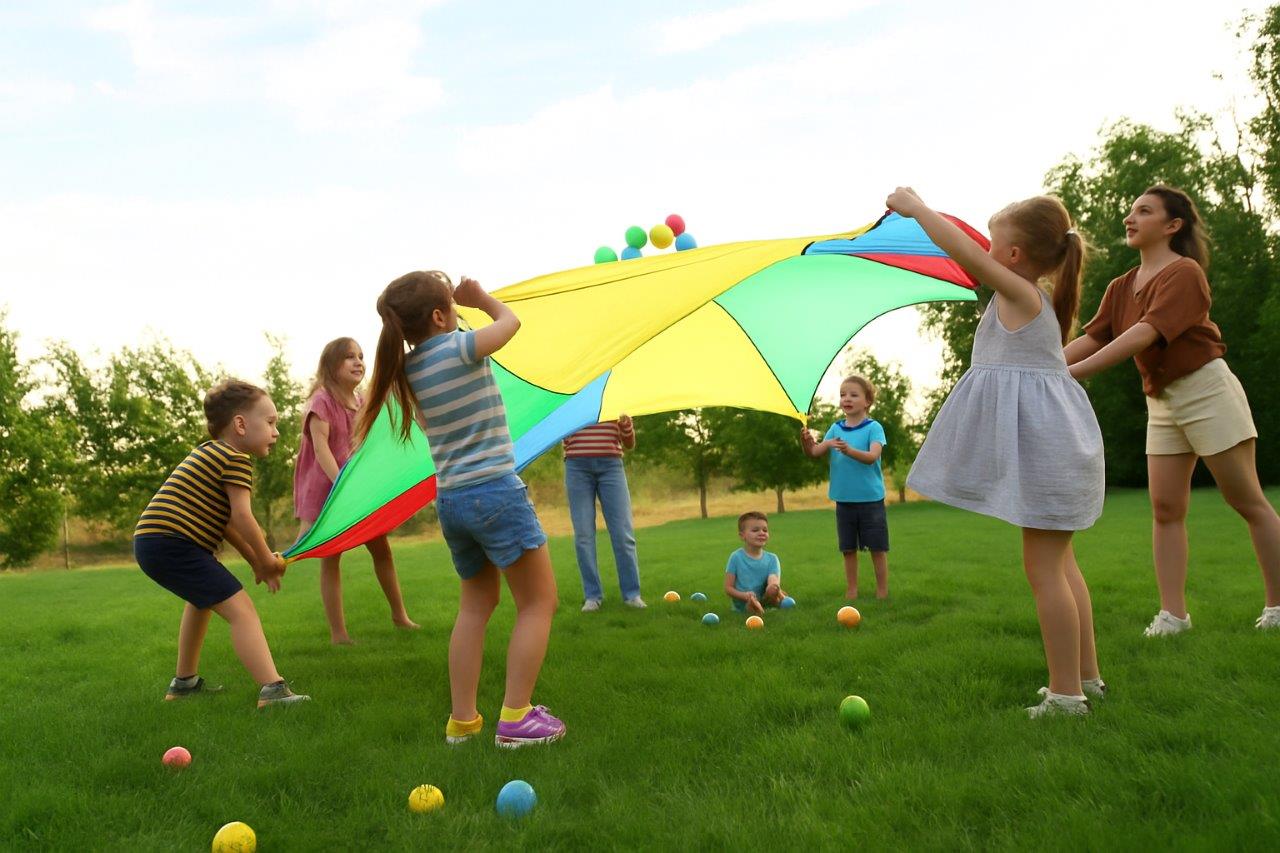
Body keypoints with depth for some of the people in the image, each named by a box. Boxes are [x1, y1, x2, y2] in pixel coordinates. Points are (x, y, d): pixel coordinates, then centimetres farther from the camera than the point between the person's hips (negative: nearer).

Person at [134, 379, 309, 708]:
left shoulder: (209, 453, 23)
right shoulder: (237, 459, -7)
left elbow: (224, 519, 23)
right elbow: (241, 516, -15)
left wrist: (256, 561, 22)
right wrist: (266, 560, -1)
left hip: (150, 542, 11)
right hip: (173, 544, -11)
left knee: (202, 599, 35)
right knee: (241, 610, -17)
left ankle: (184, 681, 46)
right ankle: (273, 690, -29)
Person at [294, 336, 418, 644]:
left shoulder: (361, 403, 10)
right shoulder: (322, 401, -11)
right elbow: (320, 445, -21)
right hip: (326, 489, -6)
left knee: (381, 549, 10)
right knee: (330, 558, 0)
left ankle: (399, 615, 24)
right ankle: (338, 633, 5)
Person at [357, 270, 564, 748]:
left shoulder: (405, 370, 7)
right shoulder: (460, 346, -10)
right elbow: (510, 320, 7)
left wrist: (456, 300, 21)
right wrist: (479, 297, 23)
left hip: (450, 500, 8)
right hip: (495, 490, -7)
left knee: (475, 605, 20)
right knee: (538, 601, 3)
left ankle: (462, 721, 19)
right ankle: (516, 718, -1)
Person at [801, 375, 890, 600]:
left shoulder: (873, 428, -6)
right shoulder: (836, 428, 7)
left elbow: (872, 456, -22)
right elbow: (816, 452, -3)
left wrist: (849, 450, -38)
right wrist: (806, 442, -24)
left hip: (870, 499, -4)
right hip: (844, 499, 4)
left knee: (877, 547, 4)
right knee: (848, 549, 10)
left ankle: (882, 592, 14)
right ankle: (851, 591, 20)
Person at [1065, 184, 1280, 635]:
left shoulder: (1184, 272, -15)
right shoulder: (1120, 288, 8)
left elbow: (1147, 332, -27)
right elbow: (1091, 337, -1)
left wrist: (1075, 372, -35)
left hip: (1207, 390, -7)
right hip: (1161, 401, 7)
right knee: (1165, 507, 1)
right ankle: (1173, 614, 2)